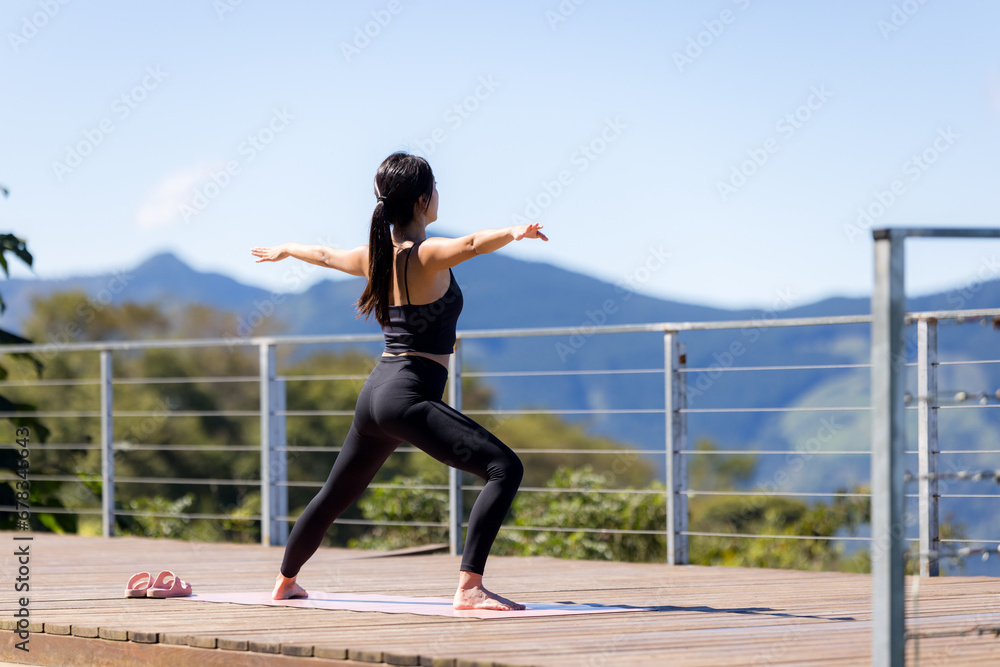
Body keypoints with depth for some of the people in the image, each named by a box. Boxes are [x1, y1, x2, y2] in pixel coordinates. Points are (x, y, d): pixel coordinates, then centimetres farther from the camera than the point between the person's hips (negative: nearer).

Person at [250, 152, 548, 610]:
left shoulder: (374, 257, 10)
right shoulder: (427, 255, -12)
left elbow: (325, 255, 31)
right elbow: (471, 244, -35)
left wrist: (286, 250, 52)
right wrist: (513, 233, -53)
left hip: (374, 395, 9)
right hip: (409, 398, -9)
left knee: (337, 493, 29)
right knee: (504, 468, -18)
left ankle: (284, 581, 47)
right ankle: (469, 587, -31)